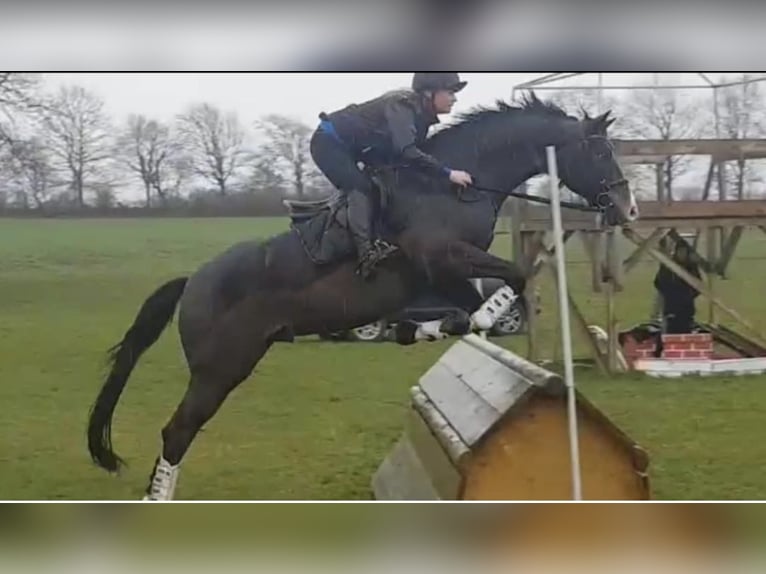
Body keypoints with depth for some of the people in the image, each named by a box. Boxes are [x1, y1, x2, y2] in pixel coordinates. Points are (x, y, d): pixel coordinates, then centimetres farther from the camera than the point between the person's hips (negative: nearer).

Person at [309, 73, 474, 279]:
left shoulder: (421, 115, 0)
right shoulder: (402, 105, -27)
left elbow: (415, 152, 13)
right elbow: (406, 152, -39)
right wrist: (447, 173, -39)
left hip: (349, 149, 10)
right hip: (329, 143, -10)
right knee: (361, 187, -23)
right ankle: (367, 252, -34)